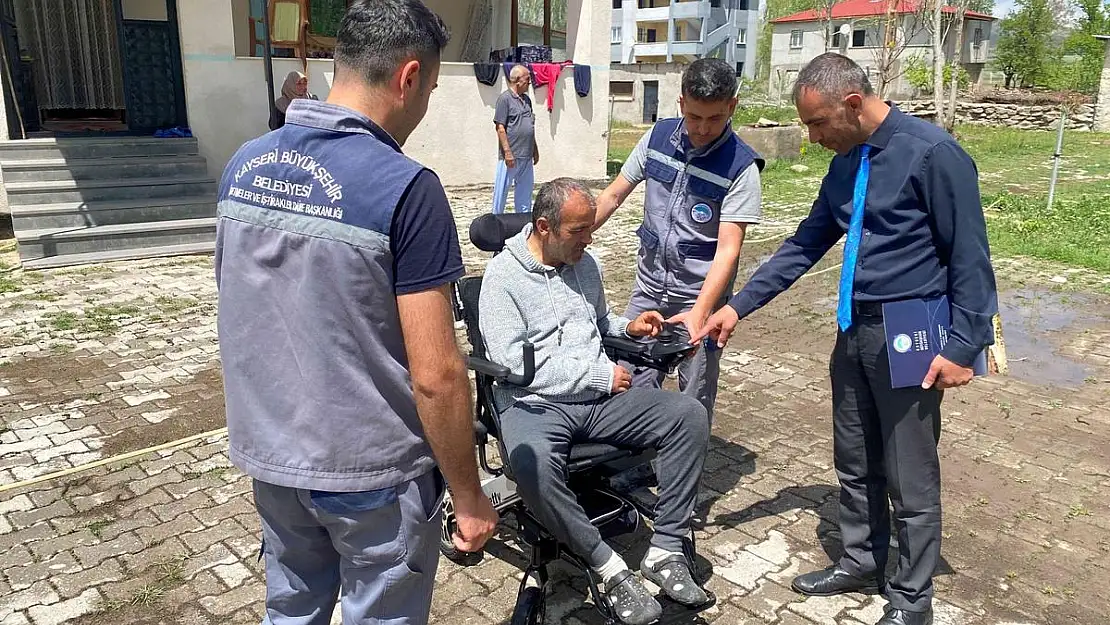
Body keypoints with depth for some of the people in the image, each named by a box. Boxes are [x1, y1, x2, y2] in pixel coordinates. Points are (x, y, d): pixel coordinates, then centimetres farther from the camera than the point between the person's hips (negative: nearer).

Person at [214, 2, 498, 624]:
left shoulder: (244, 164, -1)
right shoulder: (404, 187, -22)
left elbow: (243, 316, 10)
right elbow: (436, 376, -23)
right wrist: (470, 496, -10)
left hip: (270, 454, 6)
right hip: (370, 471, -6)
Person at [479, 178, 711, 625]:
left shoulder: (584, 262, 13)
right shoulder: (503, 276, -8)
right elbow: (513, 364, -17)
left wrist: (627, 327, 8)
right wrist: (599, 376, -15)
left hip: (600, 398, 6)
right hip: (535, 404, -6)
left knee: (689, 415, -14)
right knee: (532, 464, -38)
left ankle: (665, 550, -7)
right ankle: (610, 567, -18)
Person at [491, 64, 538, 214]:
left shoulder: (526, 99, 15)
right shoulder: (505, 98, -8)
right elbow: (500, 127, -13)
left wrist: (535, 150, 19)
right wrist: (507, 152, -17)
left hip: (526, 156, 8)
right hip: (511, 156, -8)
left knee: (525, 189, 12)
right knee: (502, 190, 1)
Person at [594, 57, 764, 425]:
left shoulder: (740, 166, -14)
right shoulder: (659, 136, -1)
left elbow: (728, 250, -18)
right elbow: (614, 195, 6)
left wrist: (699, 313, -29)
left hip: (700, 296, -4)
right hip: (648, 288, 4)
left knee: (694, 403, 6)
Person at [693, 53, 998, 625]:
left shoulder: (931, 152, -13)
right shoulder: (844, 165, 9)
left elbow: (970, 255, -12)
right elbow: (804, 247, 12)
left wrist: (963, 345, -14)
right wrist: (738, 306, 7)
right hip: (855, 329, 7)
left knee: (911, 479, 6)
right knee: (855, 463, 18)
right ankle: (861, 562, 37)